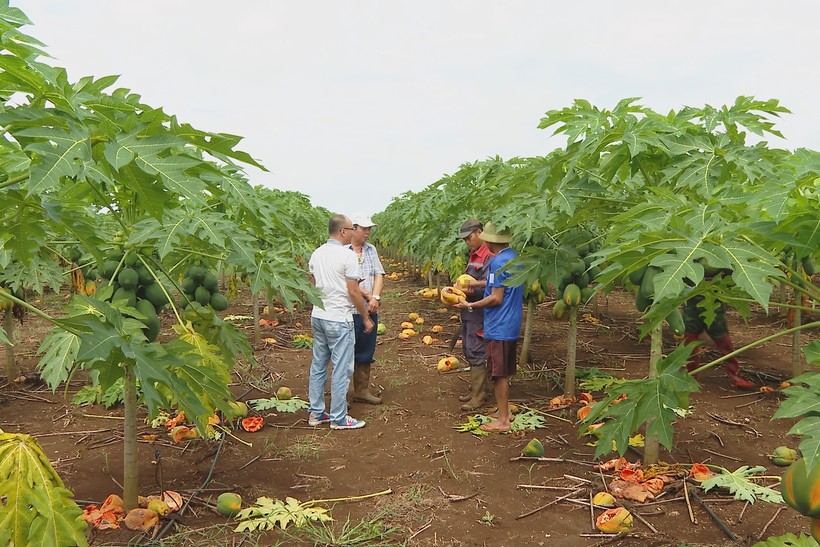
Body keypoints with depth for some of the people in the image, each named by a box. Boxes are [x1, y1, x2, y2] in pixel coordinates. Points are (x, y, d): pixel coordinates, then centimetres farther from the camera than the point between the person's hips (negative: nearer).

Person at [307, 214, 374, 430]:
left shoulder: (316, 254, 7)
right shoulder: (347, 255, -14)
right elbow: (353, 292, -14)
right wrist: (366, 318, -4)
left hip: (317, 316, 8)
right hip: (339, 319, -8)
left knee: (318, 366, 15)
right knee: (341, 370, 2)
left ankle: (315, 412, 24)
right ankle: (338, 418, 9)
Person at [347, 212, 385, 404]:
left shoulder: (371, 249, 12)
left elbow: (379, 275, 4)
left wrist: (375, 297, -11)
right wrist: (369, 296, -12)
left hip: (370, 310, 7)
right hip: (350, 311, -6)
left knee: (365, 353, 15)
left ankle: (361, 391, 27)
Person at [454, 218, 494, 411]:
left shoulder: (489, 257, -17)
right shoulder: (473, 256, 13)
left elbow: (486, 288, -22)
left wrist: (466, 292, -23)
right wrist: (460, 289, 1)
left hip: (479, 313, -10)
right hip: (468, 312, 10)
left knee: (476, 353, -4)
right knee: (468, 351, 16)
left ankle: (478, 397, 4)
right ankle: (474, 388, 29)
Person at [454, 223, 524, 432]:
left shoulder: (498, 262, -20)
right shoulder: (516, 257, 8)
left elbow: (496, 299, -21)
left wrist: (470, 306, -12)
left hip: (498, 328, -9)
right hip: (512, 326, 9)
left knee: (499, 374, 1)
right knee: (505, 372, 18)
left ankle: (502, 420, 9)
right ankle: (505, 412, 29)